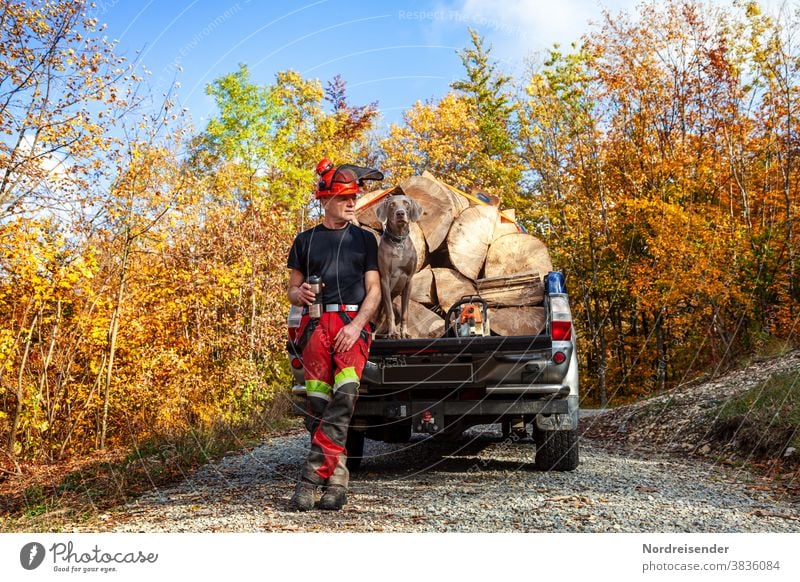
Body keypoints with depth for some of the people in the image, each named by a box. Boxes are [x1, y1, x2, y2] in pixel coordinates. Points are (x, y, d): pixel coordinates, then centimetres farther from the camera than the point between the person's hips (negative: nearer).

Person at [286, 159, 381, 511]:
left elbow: (373, 290, 8)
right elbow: (292, 289, 19)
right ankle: (336, 480, 2)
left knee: (344, 395, -21)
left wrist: (356, 326, -8)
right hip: (316, 324, 2)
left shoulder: (364, 239, 15)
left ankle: (311, 476, -20)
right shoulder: (305, 240, 18)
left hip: (353, 323, -1)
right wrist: (299, 294, -7)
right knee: (317, 403, -5)